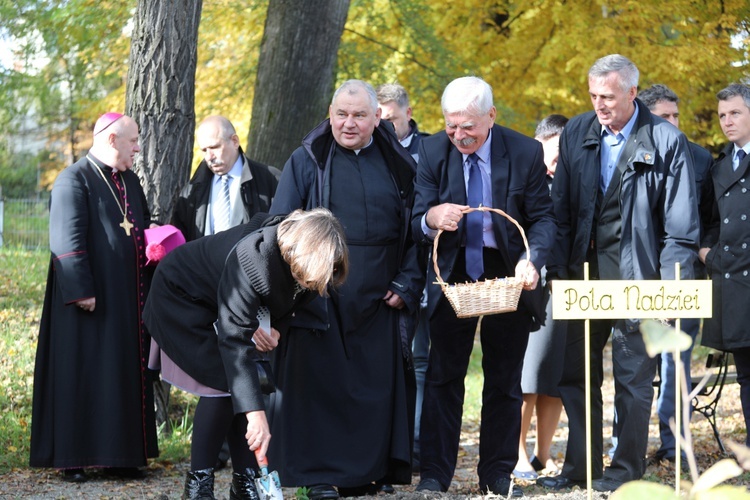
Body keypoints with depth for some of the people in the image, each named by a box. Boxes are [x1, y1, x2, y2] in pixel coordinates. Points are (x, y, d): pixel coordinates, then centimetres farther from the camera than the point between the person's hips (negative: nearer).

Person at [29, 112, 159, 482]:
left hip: (128, 299, 8)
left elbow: (144, 225, 26)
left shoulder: (130, 181, 15)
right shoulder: (74, 180, -10)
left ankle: (122, 454, 16)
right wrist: (81, 291, -21)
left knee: (126, 374, 9)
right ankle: (72, 458, 3)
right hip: (90, 298, -8)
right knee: (82, 374, -3)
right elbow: (67, 241, -16)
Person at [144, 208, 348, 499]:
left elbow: (283, 303, 3)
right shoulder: (251, 257, -42)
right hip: (181, 294, -7)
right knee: (223, 383, -16)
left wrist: (273, 330, -20)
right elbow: (235, 339, -43)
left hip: (217, 302, 7)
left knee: (242, 385, -3)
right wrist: (255, 414, -47)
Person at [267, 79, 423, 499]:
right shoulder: (307, 162, 3)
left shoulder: (398, 165, 8)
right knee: (319, 382, -2)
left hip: (378, 302, 2)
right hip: (320, 297, -2)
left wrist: (407, 285, -1)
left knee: (378, 385, 3)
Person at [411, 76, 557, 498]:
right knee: (443, 375, -1)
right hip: (454, 273, 1)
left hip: (508, 275, 0)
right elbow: (417, 222, -7)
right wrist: (431, 219, -32)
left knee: (505, 380, 7)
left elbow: (543, 217, -7)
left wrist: (532, 259, -26)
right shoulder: (433, 151, -7)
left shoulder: (526, 153, -11)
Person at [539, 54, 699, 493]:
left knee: (634, 380, 3)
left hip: (638, 276, -4)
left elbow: (681, 226, -6)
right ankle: (580, 466, 21)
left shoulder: (666, 142, -7)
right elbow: (561, 209, 8)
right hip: (585, 271, 5)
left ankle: (628, 470, 14)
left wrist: (671, 288, -12)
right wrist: (558, 270, 1)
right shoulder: (577, 133, 5)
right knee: (576, 374, 10)